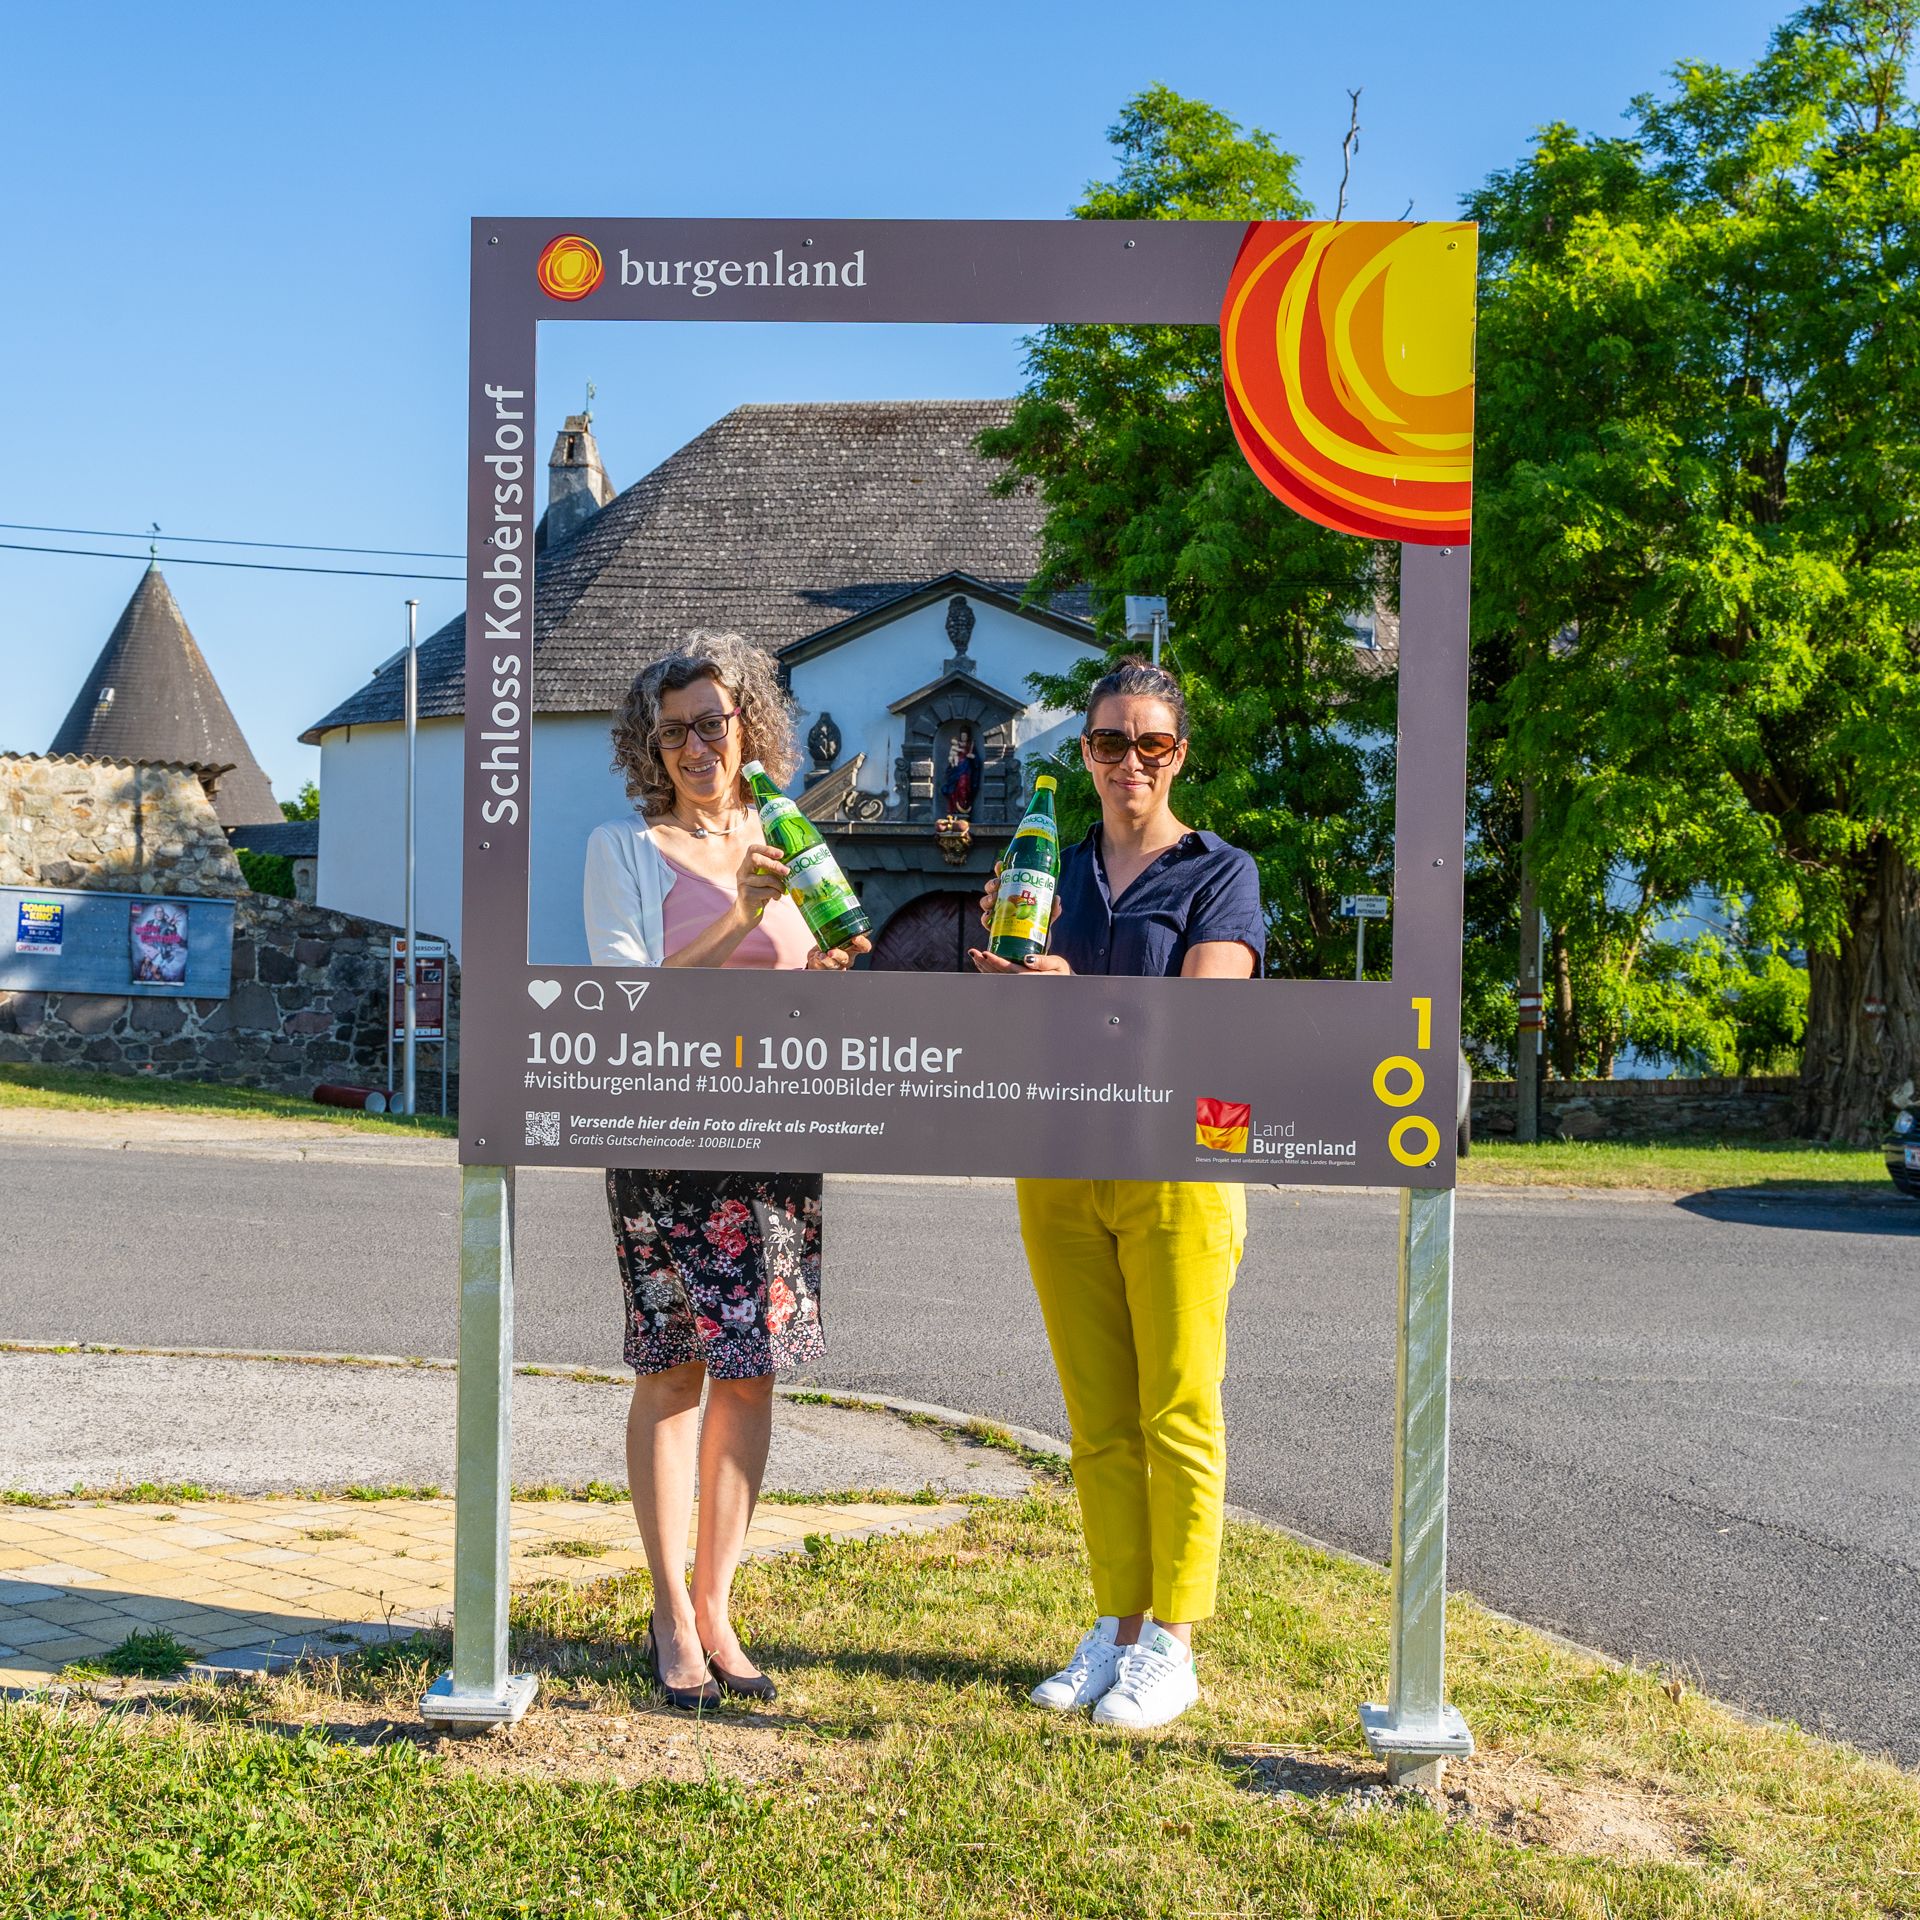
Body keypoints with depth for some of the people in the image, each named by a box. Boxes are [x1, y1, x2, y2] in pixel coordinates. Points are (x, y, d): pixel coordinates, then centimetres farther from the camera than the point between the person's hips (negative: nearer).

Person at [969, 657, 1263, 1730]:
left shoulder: (1220, 872, 2)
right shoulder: (1054, 873, 15)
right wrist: (1001, 954, -3)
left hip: (1176, 1160, -4)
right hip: (1060, 1164, 4)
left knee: (1179, 1411, -2)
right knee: (1099, 1420, 7)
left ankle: (1171, 1647, 7)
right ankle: (1116, 1630, 17)